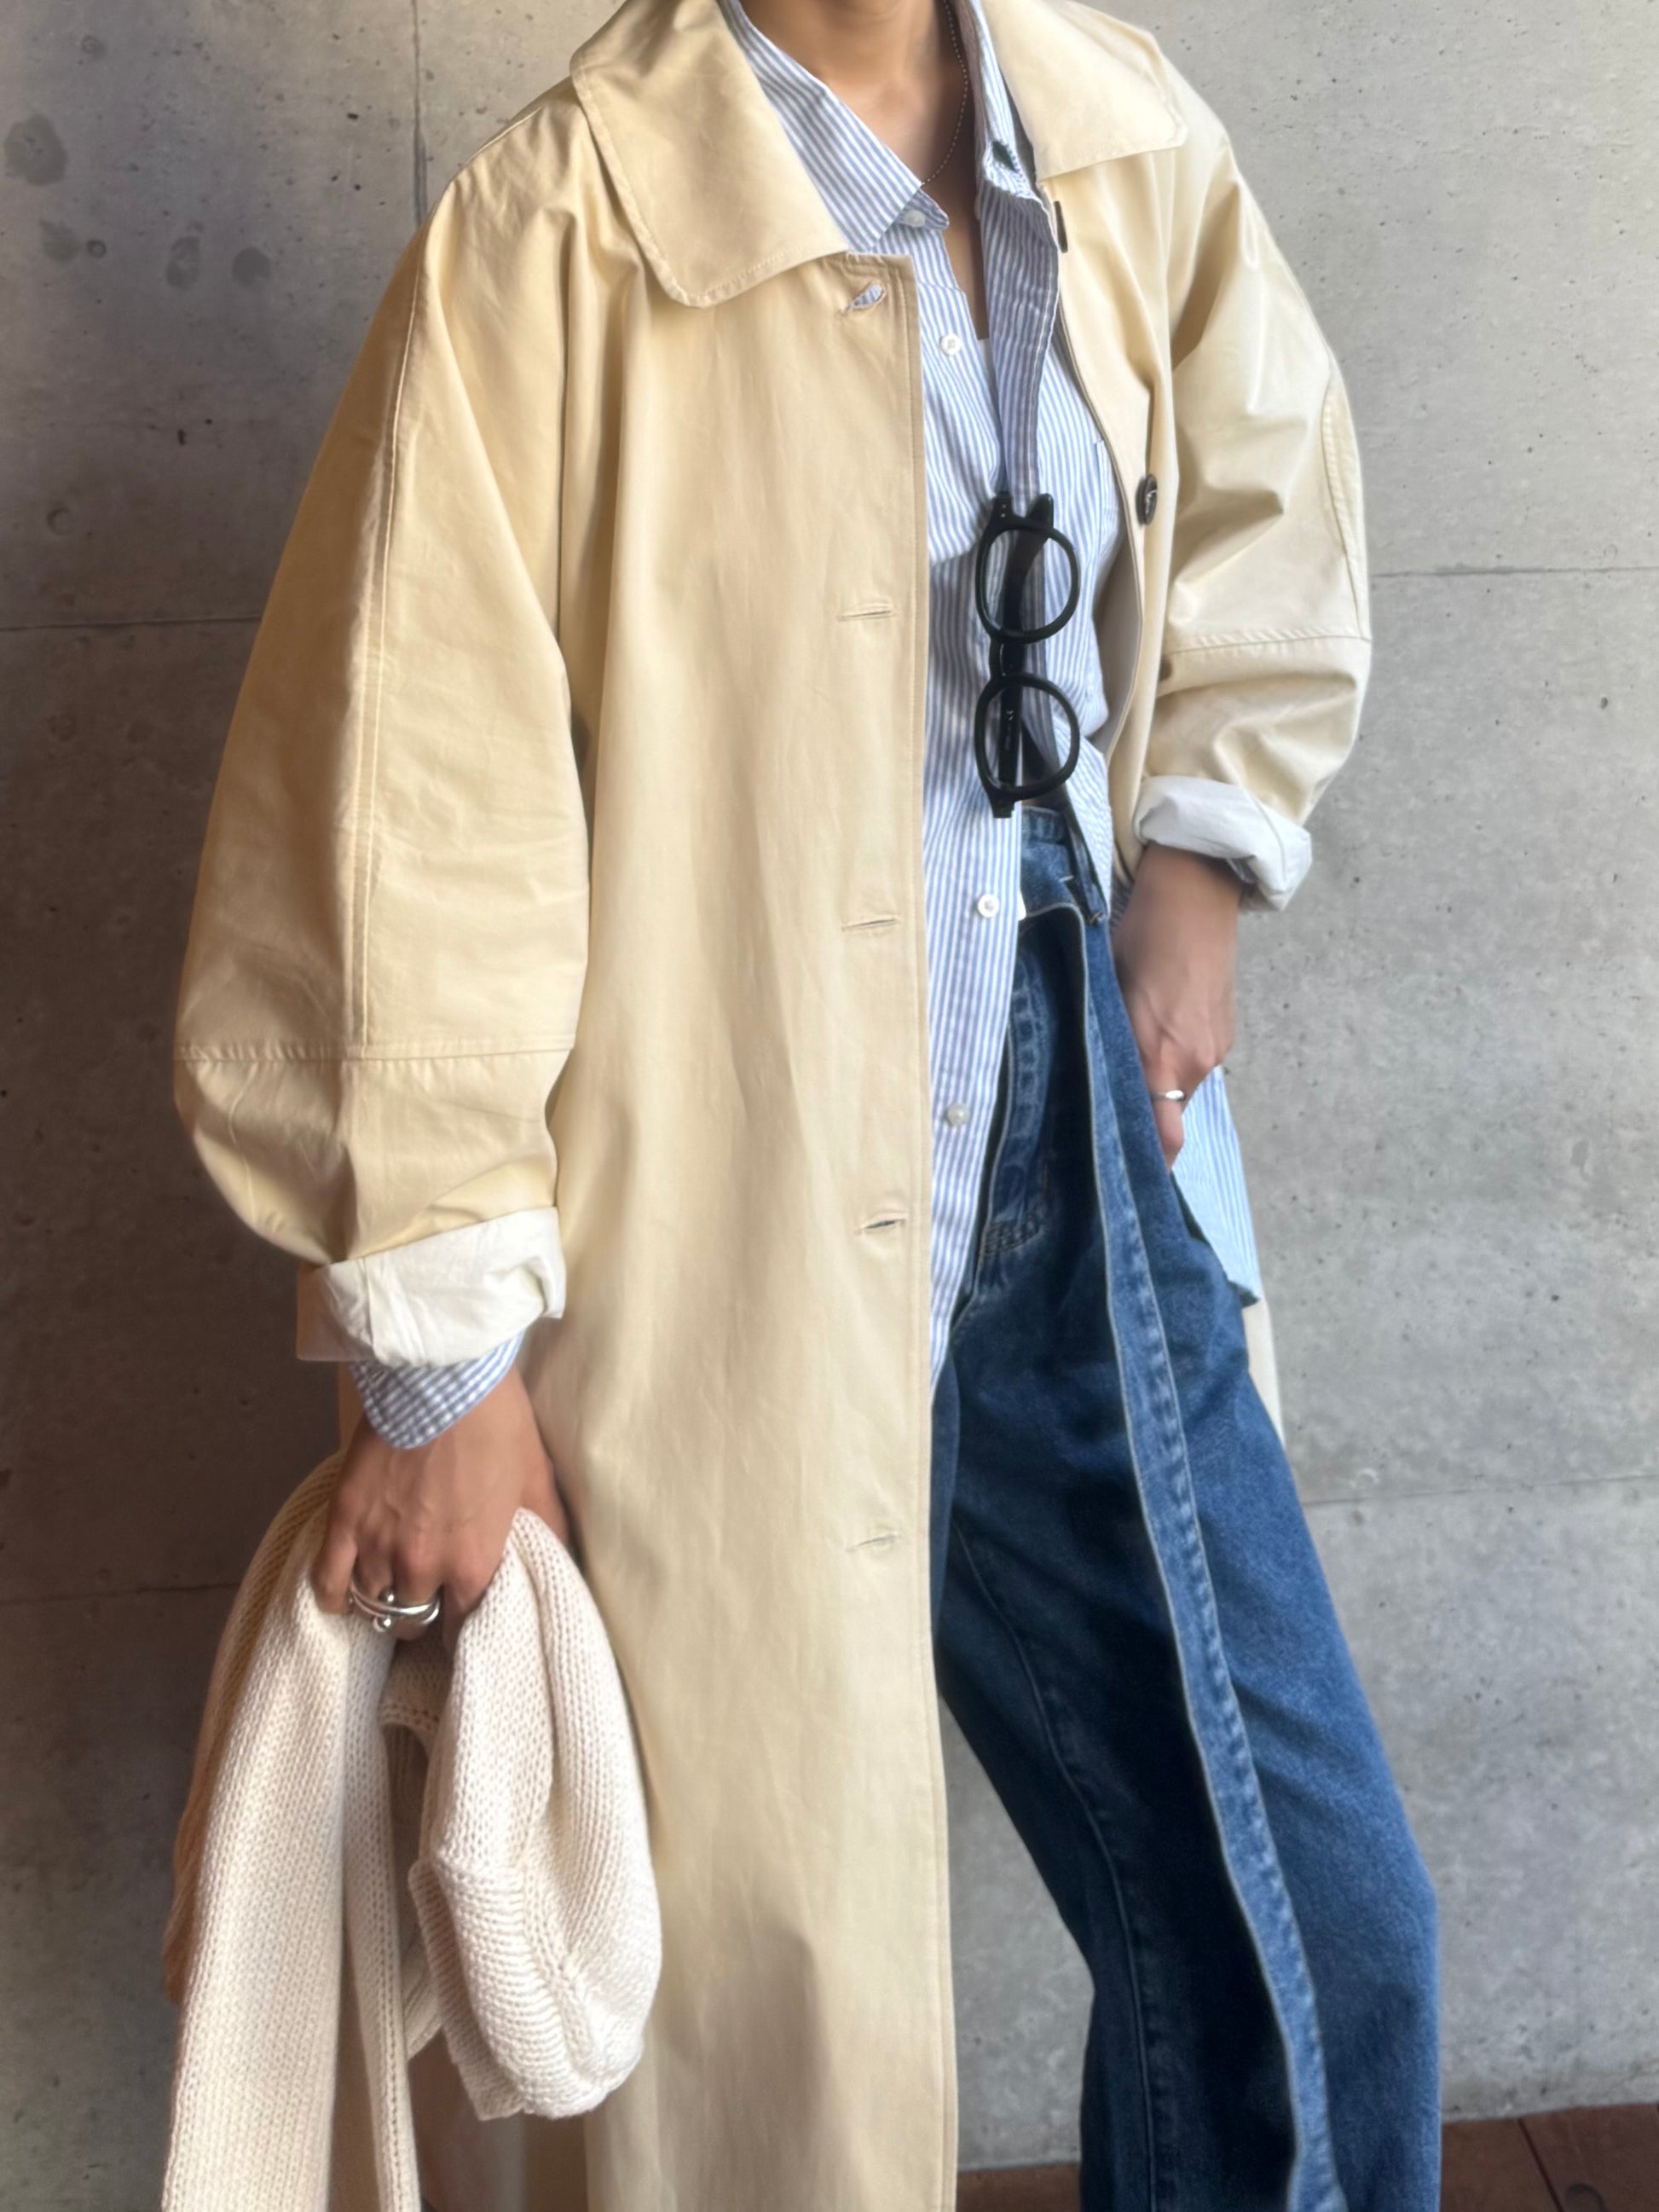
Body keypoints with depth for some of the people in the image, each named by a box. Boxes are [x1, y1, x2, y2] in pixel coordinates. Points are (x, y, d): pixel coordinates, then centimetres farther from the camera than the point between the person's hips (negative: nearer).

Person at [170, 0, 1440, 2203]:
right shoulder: (552, 237, -14)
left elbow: (1263, 487, 22)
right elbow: (411, 823, -14)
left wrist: (1199, 848, 10)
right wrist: (439, 1354, -11)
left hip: (1082, 1191, 6)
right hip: (741, 1266, -5)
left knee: (1322, 1924, 13)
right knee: (786, 1985, 10)